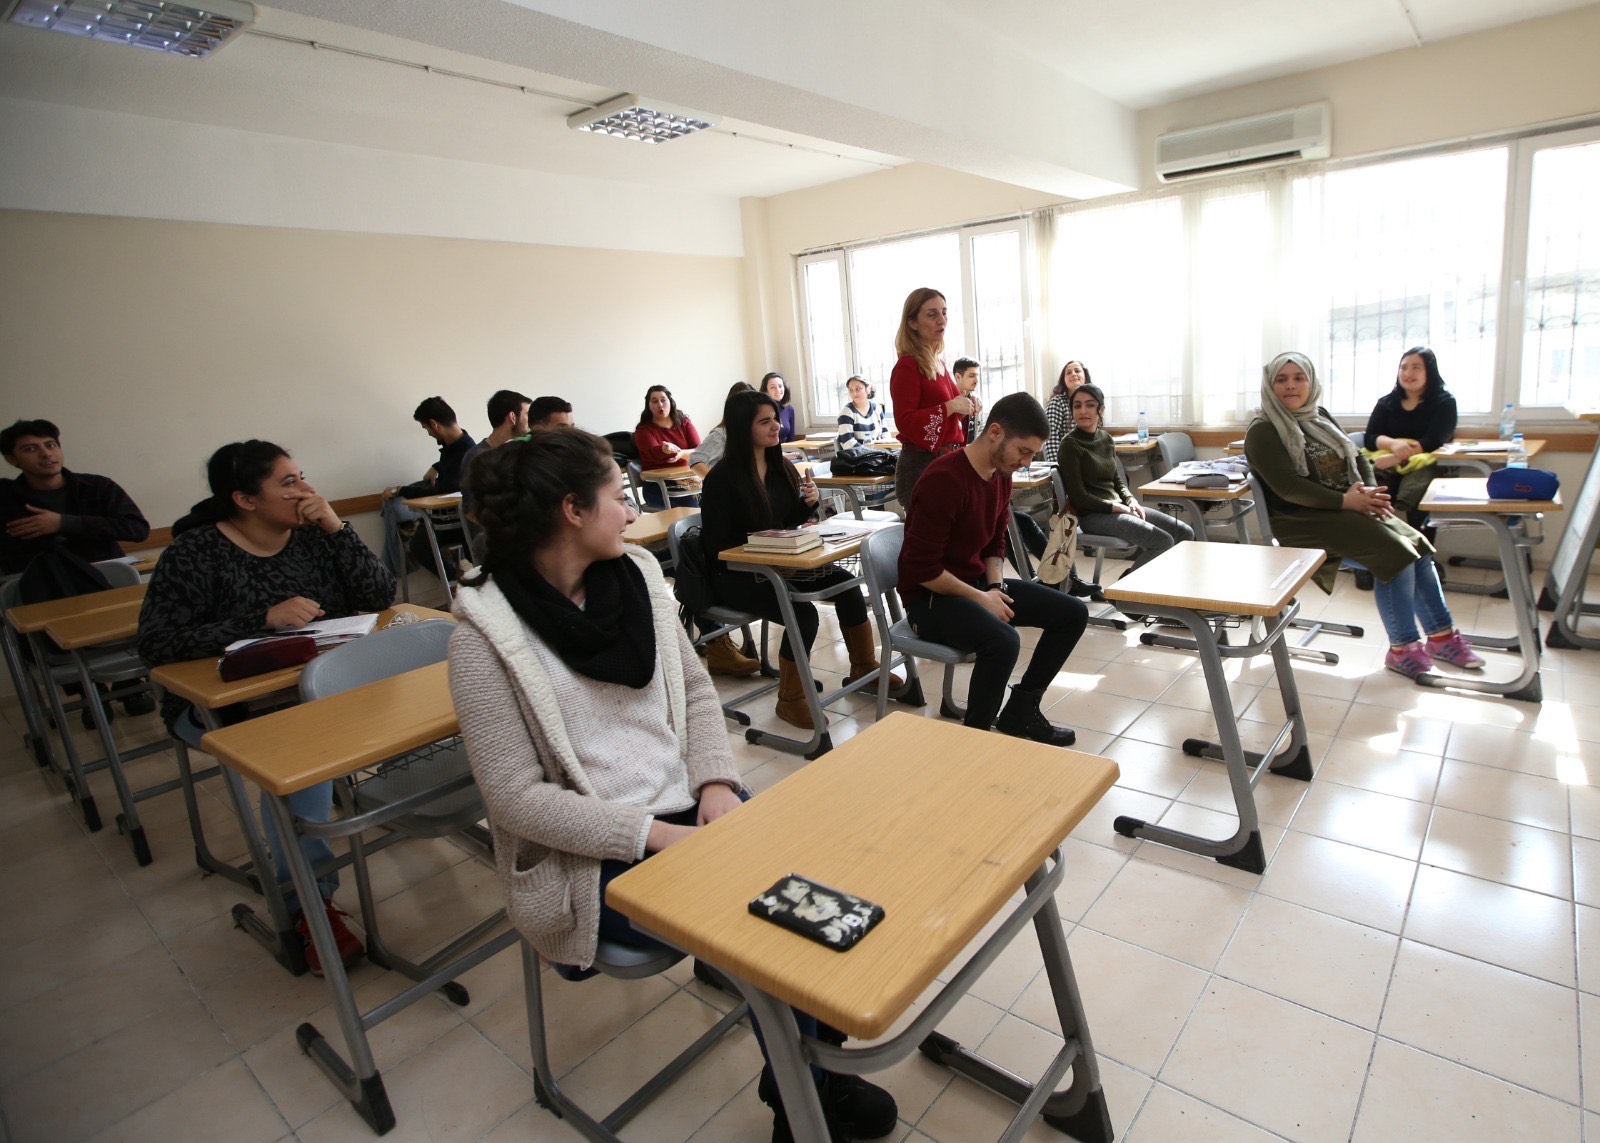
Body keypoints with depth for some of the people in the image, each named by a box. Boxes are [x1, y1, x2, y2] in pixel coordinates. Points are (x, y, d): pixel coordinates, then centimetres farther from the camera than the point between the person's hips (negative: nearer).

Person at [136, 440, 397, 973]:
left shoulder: (313, 535, 3)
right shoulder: (195, 553, -7)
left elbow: (380, 596, -5)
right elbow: (156, 643, -17)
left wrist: (336, 528, -14)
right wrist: (264, 619, -26)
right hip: (224, 705, -3)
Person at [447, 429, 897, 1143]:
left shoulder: (635, 574, 2)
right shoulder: (487, 634, -15)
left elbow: (695, 689, 7)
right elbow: (516, 798, -16)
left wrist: (716, 783, -9)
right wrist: (654, 835, -21)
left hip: (687, 808, 5)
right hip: (597, 858, -5)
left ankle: (813, 1062, 14)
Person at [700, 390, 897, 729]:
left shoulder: (781, 466, 5)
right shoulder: (723, 478, -16)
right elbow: (717, 547, -16)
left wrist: (808, 503, -6)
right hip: (736, 575, -7)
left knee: (845, 582, -8)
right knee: (803, 612, -26)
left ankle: (864, 668, 9)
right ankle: (790, 701, -6)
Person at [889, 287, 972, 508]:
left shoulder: (939, 364, 14)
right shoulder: (907, 366, -12)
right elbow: (905, 422, -21)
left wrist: (965, 406, 7)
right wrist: (950, 407, -21)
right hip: (922, 465, -8)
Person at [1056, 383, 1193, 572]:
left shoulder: (1105, 438, 12)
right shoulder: (1070, 445, -11)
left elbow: (1116, 480, 18)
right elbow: (1079, 497, -15)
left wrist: (1131, 501, -2)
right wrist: (1120, 508, -15)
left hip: (1118, 507, 8)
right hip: (1093, 515, -8)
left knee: (1185, 533, 2)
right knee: (1163, 542, -21)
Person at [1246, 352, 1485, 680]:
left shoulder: (1320, 417, 16)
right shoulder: (1263, 432, -9)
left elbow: (1357, 458, 14)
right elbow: (1288, 487, -19)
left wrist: (1369, 492, -6)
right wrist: (1345, 500, -23)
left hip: (1348, 507, 8)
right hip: (1303, 521, -8)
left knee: (1415, 543, -7)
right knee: (1393, 550, -21)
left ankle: (1442, 635, 6)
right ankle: (1402, 649, -10)